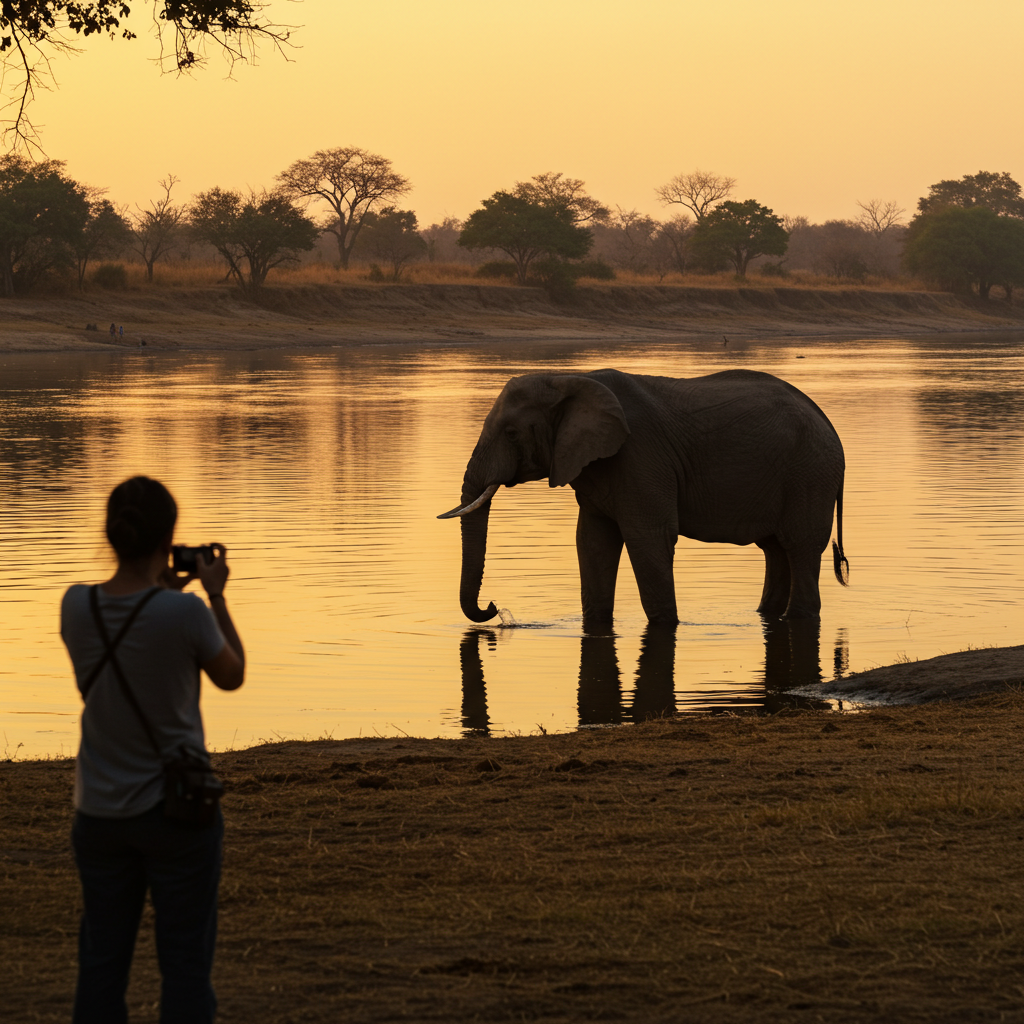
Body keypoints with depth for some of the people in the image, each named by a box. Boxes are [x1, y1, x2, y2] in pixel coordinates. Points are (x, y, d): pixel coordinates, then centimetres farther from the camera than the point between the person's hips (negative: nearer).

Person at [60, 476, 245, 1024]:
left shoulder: (75, 606, -7)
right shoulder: (186, 614, -19)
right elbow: (232, 676, -1)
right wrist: (217, 595, 4)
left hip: (100, 812, 4)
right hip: (177, 810, -4)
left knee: (101, 964, 11)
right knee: (185, 964, 6)